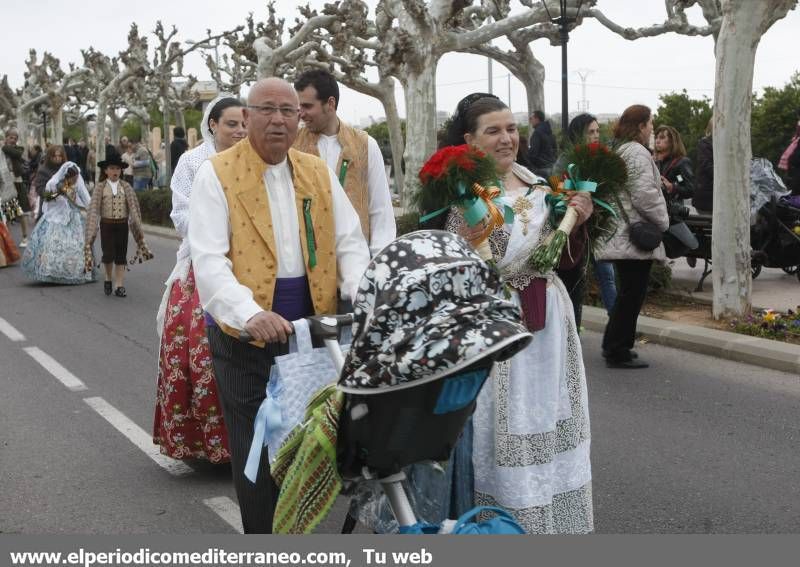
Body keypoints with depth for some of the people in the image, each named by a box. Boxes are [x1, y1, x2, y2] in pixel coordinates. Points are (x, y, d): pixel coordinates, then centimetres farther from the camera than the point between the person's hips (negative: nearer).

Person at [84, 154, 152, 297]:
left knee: (121, 255, 3)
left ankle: (119, 285, 10)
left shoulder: (126, 187, 2)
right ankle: (108, 279, 21)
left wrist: (138, 226, -9)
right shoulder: (100, 187, -1)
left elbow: (133, 207, -2)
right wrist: (92, 231, -14)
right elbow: (94, 209, -6)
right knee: (108, 254, -6)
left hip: (122, 224, 2)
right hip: (106, 224, -2)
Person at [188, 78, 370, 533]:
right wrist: (250, 313, -32)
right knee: (254, 447, 5)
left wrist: (364, 296, -15)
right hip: (245, 334, -4)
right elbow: (208, 259, -16)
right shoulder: (217, 174, -6)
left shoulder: (319, 172, 8)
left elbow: (350, 243, 5)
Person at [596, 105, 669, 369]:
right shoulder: (637, 153, -15)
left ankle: (613, 345, 26)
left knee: (628, 292, 19)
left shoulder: (616, 151, 16)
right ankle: (618, 352, 1)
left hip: (620, 235, 10)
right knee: (633, 294, -4)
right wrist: (663, 221, -8)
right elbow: (645, 195, -22)